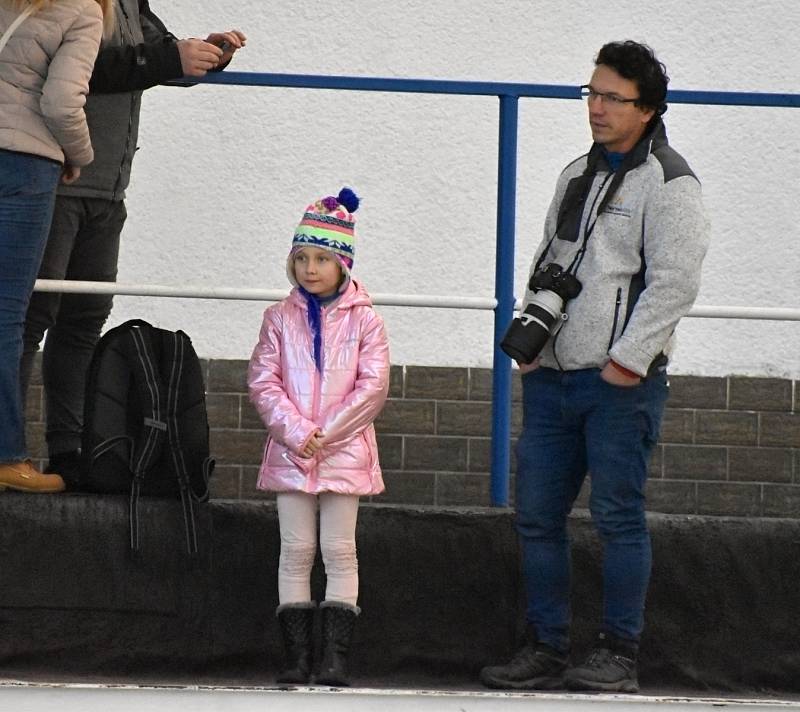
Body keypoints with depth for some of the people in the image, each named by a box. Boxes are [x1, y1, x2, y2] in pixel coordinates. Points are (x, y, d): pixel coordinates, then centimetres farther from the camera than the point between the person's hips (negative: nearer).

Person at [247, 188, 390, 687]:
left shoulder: (363, 320, 1)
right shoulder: (280, 319, 6)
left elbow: (374, 385, -5)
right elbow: (262, 381, 0)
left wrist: (327, 433, -12)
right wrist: (296, 432, -13)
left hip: (344, 451, -1)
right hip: (290, 451, 2)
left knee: (339, 551, -1)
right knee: (296, 551, 2)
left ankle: (337, 656, 1)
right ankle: (297, 655, 5)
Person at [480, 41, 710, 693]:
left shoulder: (668, 183, -7)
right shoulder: (578, 174, 18)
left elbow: (675, 283, -14)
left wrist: (628, 360, -16)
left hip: (622, 381, -8)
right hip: (552, 377, 8)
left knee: (618, 516, -5)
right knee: (538, 515, 7)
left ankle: (620, 655, 1)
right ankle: (546, 648, 14)